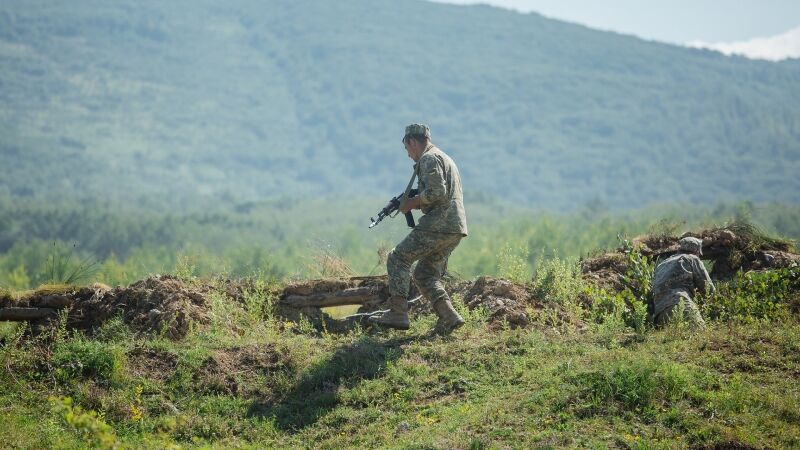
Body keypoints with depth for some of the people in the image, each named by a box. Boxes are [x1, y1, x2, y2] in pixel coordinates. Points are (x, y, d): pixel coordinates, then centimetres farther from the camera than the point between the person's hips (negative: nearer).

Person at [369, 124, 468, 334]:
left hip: (439, 225, -10)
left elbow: (436, 192, -20)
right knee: (426, 274, 13)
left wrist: (412, 203, -6)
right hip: (455, 229, 10)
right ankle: (449, 317, -1)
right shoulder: (444, 158, 26)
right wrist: (416, 204, 17)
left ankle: (398, 314, -8)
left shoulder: (429, 159, -7)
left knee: (398, 259, -2)